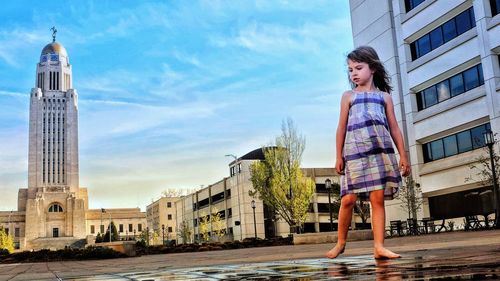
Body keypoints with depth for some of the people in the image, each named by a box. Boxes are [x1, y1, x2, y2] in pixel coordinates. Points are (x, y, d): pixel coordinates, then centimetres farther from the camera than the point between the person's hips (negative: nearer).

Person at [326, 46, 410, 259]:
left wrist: (403, 155, 8)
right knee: (348, 199, -5)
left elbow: (394, 128, 15)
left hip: (381, 151, 1)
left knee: (378, 198, -3)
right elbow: (342, 127, 9)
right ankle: (340, 243, 11)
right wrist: (339, 156, 2)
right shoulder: (349, 96, 14)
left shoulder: (384, 96, 17)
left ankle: (379, 246, 0)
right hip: (355, 152, -1)